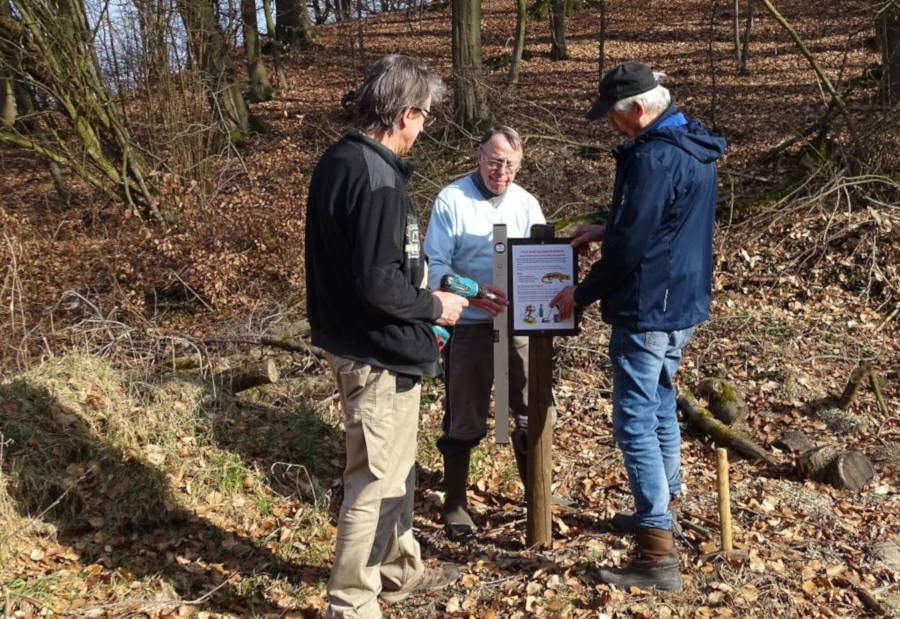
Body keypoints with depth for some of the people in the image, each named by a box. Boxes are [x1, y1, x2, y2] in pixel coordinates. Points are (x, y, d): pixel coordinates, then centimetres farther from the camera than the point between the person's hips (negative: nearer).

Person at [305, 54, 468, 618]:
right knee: (377, 480, 4)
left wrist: (422, 297, 16)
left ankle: (400, 570, 40)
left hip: (353, 340, 10)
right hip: (381, 354, -10)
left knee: (395, 467, 23)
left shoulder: (340, 160, 7)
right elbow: (378, 283, -27)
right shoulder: (376, 179, -24)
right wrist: (434, 307, -10)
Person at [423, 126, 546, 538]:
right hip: (469, 326, -3)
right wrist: (471, 294, -28)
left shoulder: (526, 203, 5)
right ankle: (455, 503, 24)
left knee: (533, 411, 9)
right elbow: (435, 265, -12)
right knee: (464, 420, 7)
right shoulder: (451, 200, -7)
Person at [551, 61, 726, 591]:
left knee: (636, 424, -5)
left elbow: (629, 247, -21)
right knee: (661, 408, 23)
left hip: (648, 310, -10)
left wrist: (581, 294, -8)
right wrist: (605, 229, 14)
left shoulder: (653, 157, -21)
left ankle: (658, 556, -2)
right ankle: (663, 510, 39)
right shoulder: (694, 148, 11)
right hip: (683, 305, 10)